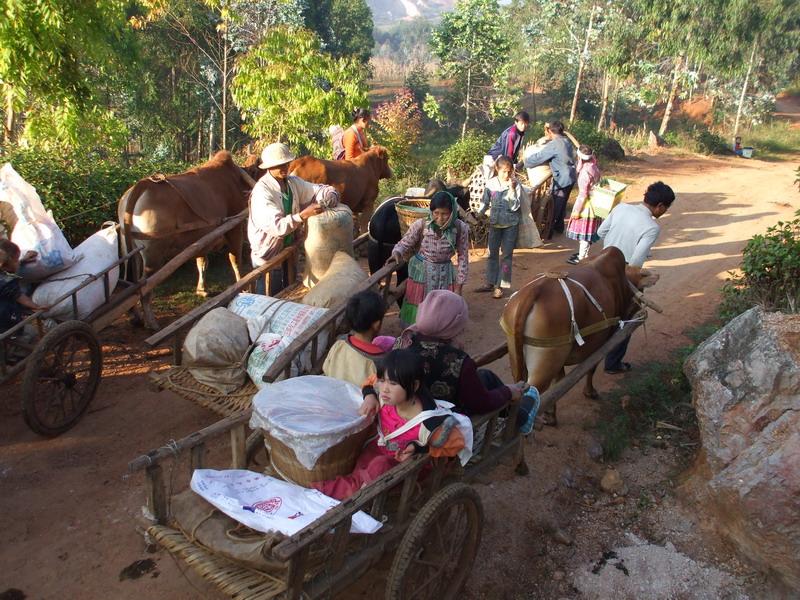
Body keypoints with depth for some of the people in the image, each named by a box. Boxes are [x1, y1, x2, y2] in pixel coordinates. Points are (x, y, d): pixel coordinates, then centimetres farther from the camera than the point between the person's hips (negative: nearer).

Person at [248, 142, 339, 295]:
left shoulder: (293, 182, -2)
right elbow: (275, 226, -30)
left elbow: (317, 189, 4)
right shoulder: (262, 191, -22)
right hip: (268, 255, -7)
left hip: (289, 251, 7)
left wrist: (329, 194, -19)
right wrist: (303, 215, -33)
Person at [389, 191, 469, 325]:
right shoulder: (421, 224, -17)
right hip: (421, 274, -1)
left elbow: (463, 257, -5)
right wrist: (397, 253, -29)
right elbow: (405, 243, -6)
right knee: (417, 314, 8)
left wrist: (458, 285, -2)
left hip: (444, 276, 1)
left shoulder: (460, 228, -15)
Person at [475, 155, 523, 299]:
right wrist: (478, 214, -5)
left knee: (507, 255, 1)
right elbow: (485, 202, 7)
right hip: (495, 223, 3)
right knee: (492, 253, 12)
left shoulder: (516, 185, -10)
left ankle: (500, 285, 7)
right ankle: (490, 282, 23)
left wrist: (511, 189, -22)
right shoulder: (490, 184, -4)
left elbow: (515, 206, -17)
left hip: (511, 224, -3)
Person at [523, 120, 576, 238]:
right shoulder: (566, 140, 6)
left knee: (554, 206, 1)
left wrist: (525, 162, -1)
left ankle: (548, 232, 9)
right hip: (570, 178, 9)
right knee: (562, 204, 22)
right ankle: (559, 227, 36)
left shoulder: (553, 145, -20)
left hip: (561, 180, -9)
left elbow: (538, 157, -17)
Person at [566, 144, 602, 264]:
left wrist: (577, 210, -18)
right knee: (587, 230, 18)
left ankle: (582, 257, 4)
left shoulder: (585, 171, -23)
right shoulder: (594, 167, 1)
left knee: (583, 230, -1)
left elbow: (583, 194, -22)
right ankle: (583, 252, 30)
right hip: (594, 203, 9)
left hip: (586, 204, -8)